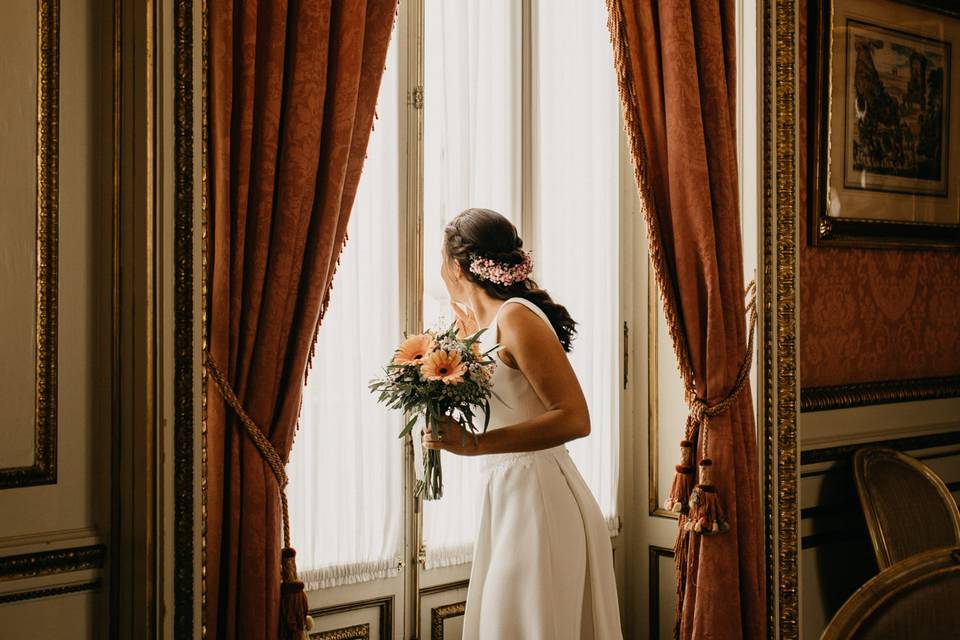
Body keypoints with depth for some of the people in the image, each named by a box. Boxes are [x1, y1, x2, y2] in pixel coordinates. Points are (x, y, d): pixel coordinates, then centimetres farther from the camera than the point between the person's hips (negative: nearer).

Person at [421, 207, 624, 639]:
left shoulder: (517, 316, -14)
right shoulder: (489, 323, 13)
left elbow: (574, 419, -21)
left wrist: (473, 444, -24)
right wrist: (466, 336, 22)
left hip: (540, 503, -9)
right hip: (507, 500, 9)